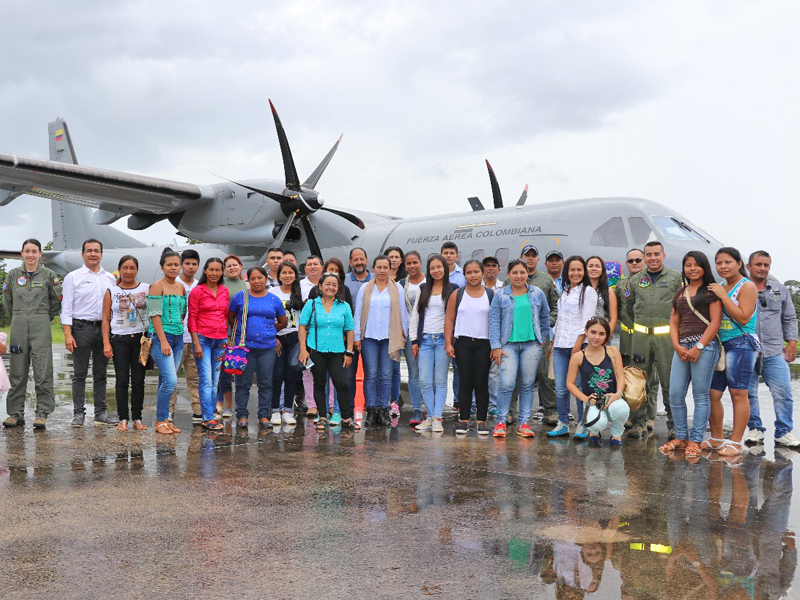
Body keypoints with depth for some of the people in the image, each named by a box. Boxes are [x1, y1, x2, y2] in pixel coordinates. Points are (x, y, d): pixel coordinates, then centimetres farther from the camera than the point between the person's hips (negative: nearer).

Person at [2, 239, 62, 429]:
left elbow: (58, 299, 10)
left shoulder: (49, 275, 2)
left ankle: (42, 414, 1)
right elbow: (7, 300, 18)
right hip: (18, 328, 2)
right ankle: (16, 414, 13)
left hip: (41, 327, -2)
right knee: (17, 372, 5)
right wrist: (17, 319, 15)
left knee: (43, 372, -6)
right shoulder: (13, 274, 8)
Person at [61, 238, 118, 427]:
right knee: (80, 374, 0)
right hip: (82, 327, -3)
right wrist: (67, 334, -11)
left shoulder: (110, 278, 12)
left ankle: (101, 412, 14)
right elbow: (66, 307, -2)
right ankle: (78, 413, 6)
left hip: (104, 328, 3)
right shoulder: (73, 277, 2)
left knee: (100, 373, 8)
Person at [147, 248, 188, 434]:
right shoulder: (157, 286, -7)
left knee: (166, 381, 10)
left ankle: (164, 419, 16)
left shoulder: (181, 287, 14)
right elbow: (155, 315, -12)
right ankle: (160, 421, -2)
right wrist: (163, 341, -17)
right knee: (170, 380, -13)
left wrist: (180, 324, 8)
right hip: (161, 336, -7)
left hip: (178, 337, 7)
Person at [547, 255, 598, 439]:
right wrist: (553, 342, 20)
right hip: (560, 345, 6)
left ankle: (582, 425, 4)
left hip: (578, 345, -6)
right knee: (560, 388, 4)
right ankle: (563, 424, 14)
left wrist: (579, 344, -15)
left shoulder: (588, 291, 0)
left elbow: (587, 320, -7)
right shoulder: (564, 292, 20)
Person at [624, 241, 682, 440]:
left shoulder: (676, 278, 3)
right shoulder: (636, 280, 12)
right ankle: (639, 423, 14)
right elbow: (629, 306, 24)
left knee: (669, 382, -1)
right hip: (641, 336, 3)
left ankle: (674, 425, 8)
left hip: (667, 335, -3)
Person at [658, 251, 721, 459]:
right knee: (675, 395, 2)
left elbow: (715, 322, -6)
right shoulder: (679, 294, 20)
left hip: (705, 345, -6)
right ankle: (681, 437, 15)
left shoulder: (711, 291, 2)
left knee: (700, 395, -3)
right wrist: (677, 346, -1)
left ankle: (695, 441, 4)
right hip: (682, 346, 6)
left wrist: (699, 347, -13)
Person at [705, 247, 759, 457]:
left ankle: (735, 443, 1)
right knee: (712, 394, 6)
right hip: (720, 345, 8)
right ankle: (716, 439, 17)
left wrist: (723, 296, -15)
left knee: (738, 394, -5)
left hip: (741, 344, -8)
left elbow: (743, 318, -16)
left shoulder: (747, 286, -5)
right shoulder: (721, 288, 17)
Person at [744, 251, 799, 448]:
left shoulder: (780, 289, 14)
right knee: (748, 393, 3)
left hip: (774, 352, 2)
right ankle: (755, 429, 16)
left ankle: (784, 432, 8)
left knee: (783, 392, -3)